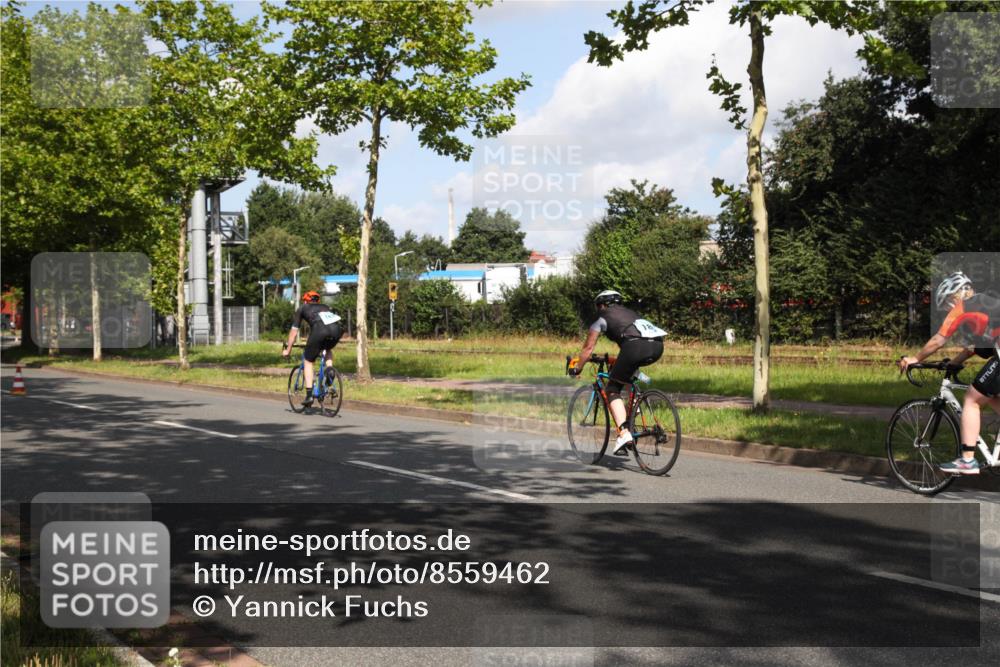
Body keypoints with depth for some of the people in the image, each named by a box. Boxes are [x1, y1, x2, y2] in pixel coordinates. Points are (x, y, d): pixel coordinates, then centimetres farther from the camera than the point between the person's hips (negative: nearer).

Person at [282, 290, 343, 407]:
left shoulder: (302, 308, 31)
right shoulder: (325, 307, 40)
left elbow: (294, 331, 32)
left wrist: (288, 349, 41)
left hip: (320, 330, -3)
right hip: (337, 329, 4)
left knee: (308, 361, 14)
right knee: (328, 349, 37)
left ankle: (309, 395, 8)